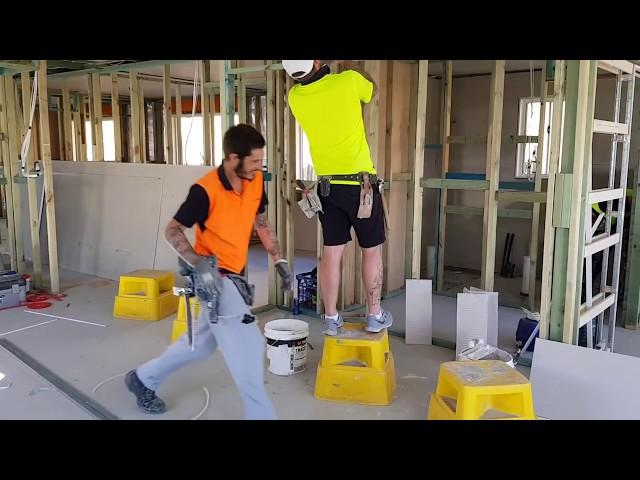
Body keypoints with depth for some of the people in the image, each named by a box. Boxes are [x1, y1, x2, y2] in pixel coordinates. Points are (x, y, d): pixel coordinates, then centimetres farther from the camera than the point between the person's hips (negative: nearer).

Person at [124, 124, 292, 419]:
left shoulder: (256, 182, -2)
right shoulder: (205, 190, -23)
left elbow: (261, 221, 13)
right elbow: (172, 230, -16)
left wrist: (278, 260, 10)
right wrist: (198, 264, -29)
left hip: (234, 275, 8)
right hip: (213, 277, -8)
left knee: (201, 341, 22)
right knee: (248, 346, -9)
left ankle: (143, 378, 42)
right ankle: (260, 414, 7)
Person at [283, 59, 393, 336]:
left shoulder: (295, 97, -2)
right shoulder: (348, 81, -12)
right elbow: (371, 90, 12)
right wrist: (350, 68, 26)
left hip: (328, 186, 4)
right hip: (360, 183, -3)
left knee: (332, 252, 8)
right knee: (371, 250, 8)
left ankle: (331, 318, 14)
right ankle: (375, 316, 17)